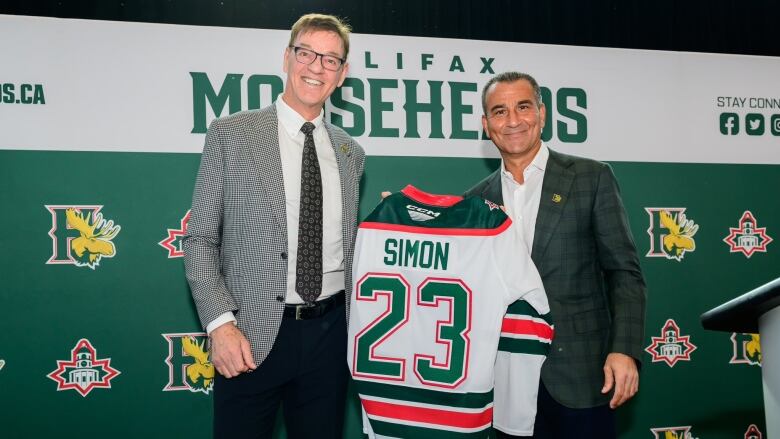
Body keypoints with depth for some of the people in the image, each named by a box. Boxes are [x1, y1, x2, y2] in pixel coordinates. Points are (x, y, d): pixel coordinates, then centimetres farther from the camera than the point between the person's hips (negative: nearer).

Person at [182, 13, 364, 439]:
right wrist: (219, 322, -13)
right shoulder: (230, 134, -2)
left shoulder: (351, 153, 10)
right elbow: (200, 239, -4)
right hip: (251, 337, -3)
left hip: (328, 334, 4)